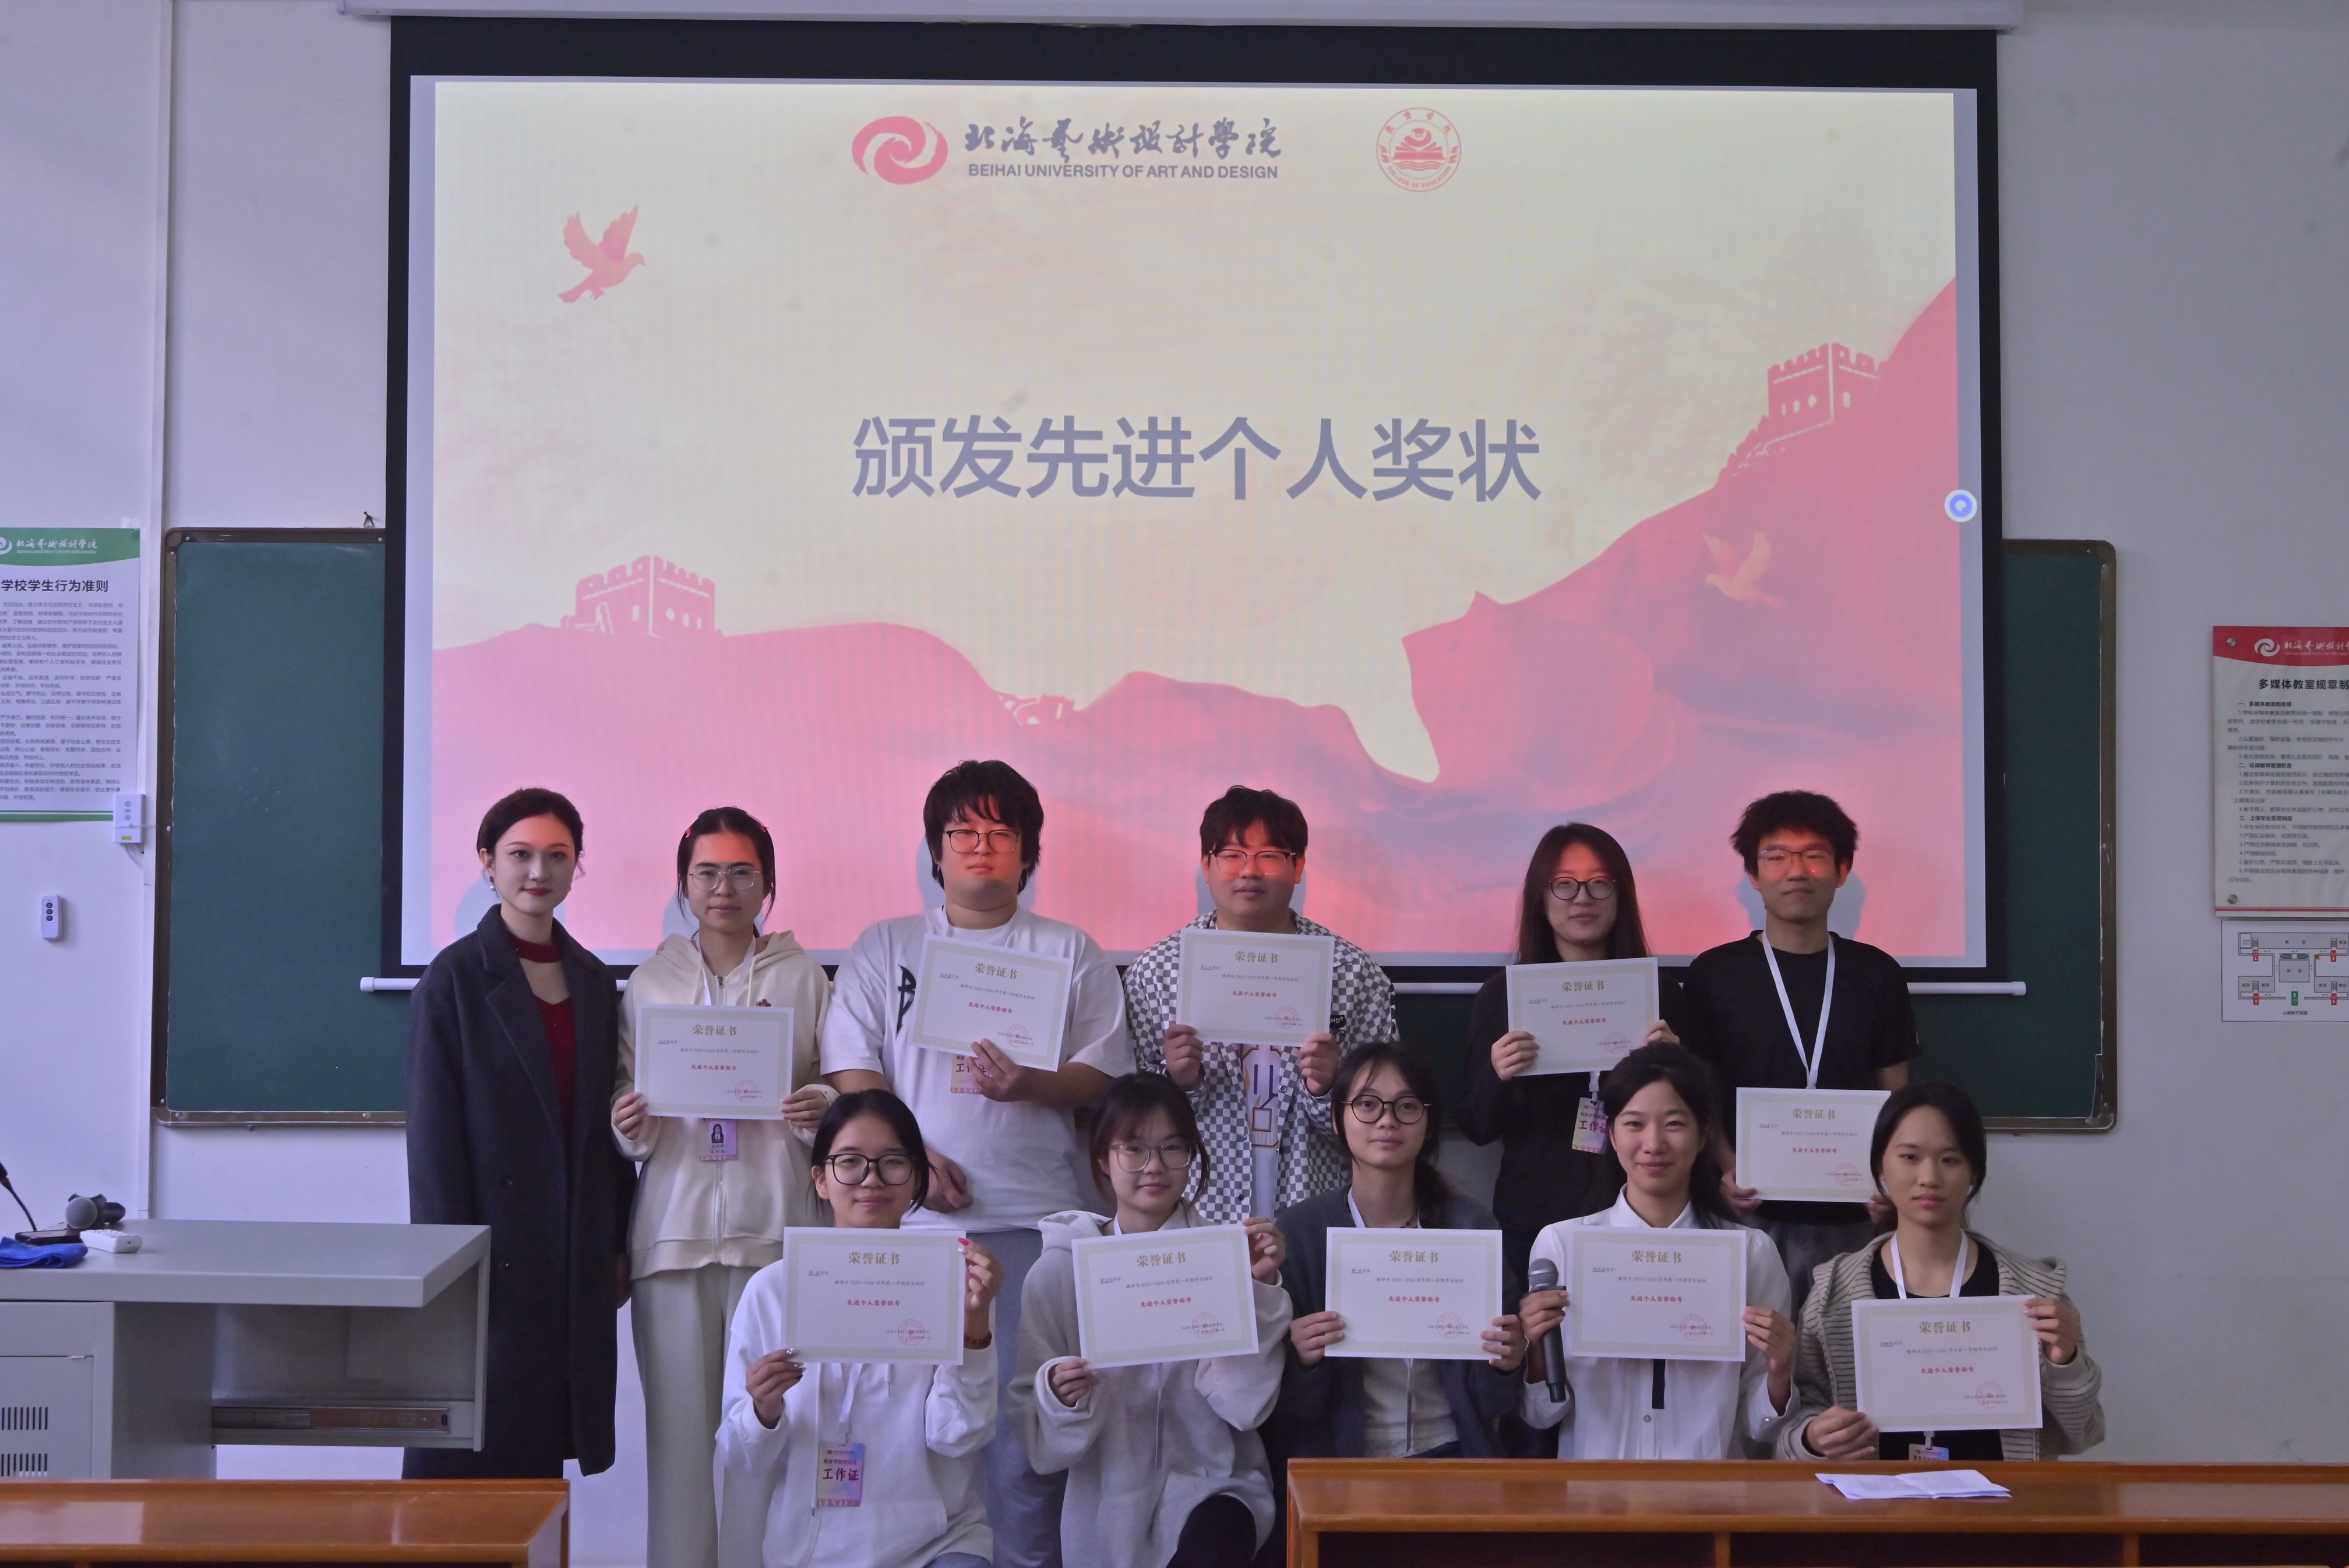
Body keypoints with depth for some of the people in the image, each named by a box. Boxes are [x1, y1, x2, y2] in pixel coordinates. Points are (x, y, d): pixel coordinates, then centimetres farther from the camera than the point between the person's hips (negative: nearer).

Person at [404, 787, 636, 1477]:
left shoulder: (593, 980, 11)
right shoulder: (456, 978, -4)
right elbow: (432, 1130, -7)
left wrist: (618, 1246, 10)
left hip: (576, 1259, 5)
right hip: (494, 1254, -5)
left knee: (543, 1450, 7)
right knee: (471, 1453, 0)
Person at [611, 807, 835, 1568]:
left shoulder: (805, 979, 9)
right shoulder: (650, 982, 12)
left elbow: (842, 1093, 10)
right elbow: (624, 1098, 15)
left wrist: (820, 1111, -11)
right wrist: (629, 1125, -6)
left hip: (776, 1228, -1)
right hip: (675, 1228, 1)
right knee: (680, 1419, -2)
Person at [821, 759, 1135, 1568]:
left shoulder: (1071, 952, 13)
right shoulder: (884, 947, 15)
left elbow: (1103, 1075, 5)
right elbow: (851, 1068, 6)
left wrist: (1028, 1084, -15)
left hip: (1031, 1218, -1)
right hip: (909, 1217, 1)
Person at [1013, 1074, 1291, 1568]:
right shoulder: (1058, 1270, 1)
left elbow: (1245, 1405, -7)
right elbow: (1038, 1436, 1)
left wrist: (1259, 1288, -16)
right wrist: (1060, 1396, -20)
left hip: (1209, 1487, -1)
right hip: (1108, 1504, 1)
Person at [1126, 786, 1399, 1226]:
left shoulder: (1354, 972, 5)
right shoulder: (1152, 973, 6)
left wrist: (1328, 1088, -12)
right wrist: (1176, 1081, -9)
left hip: (1316, 1220, 0)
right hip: (1197, 1217, 0)